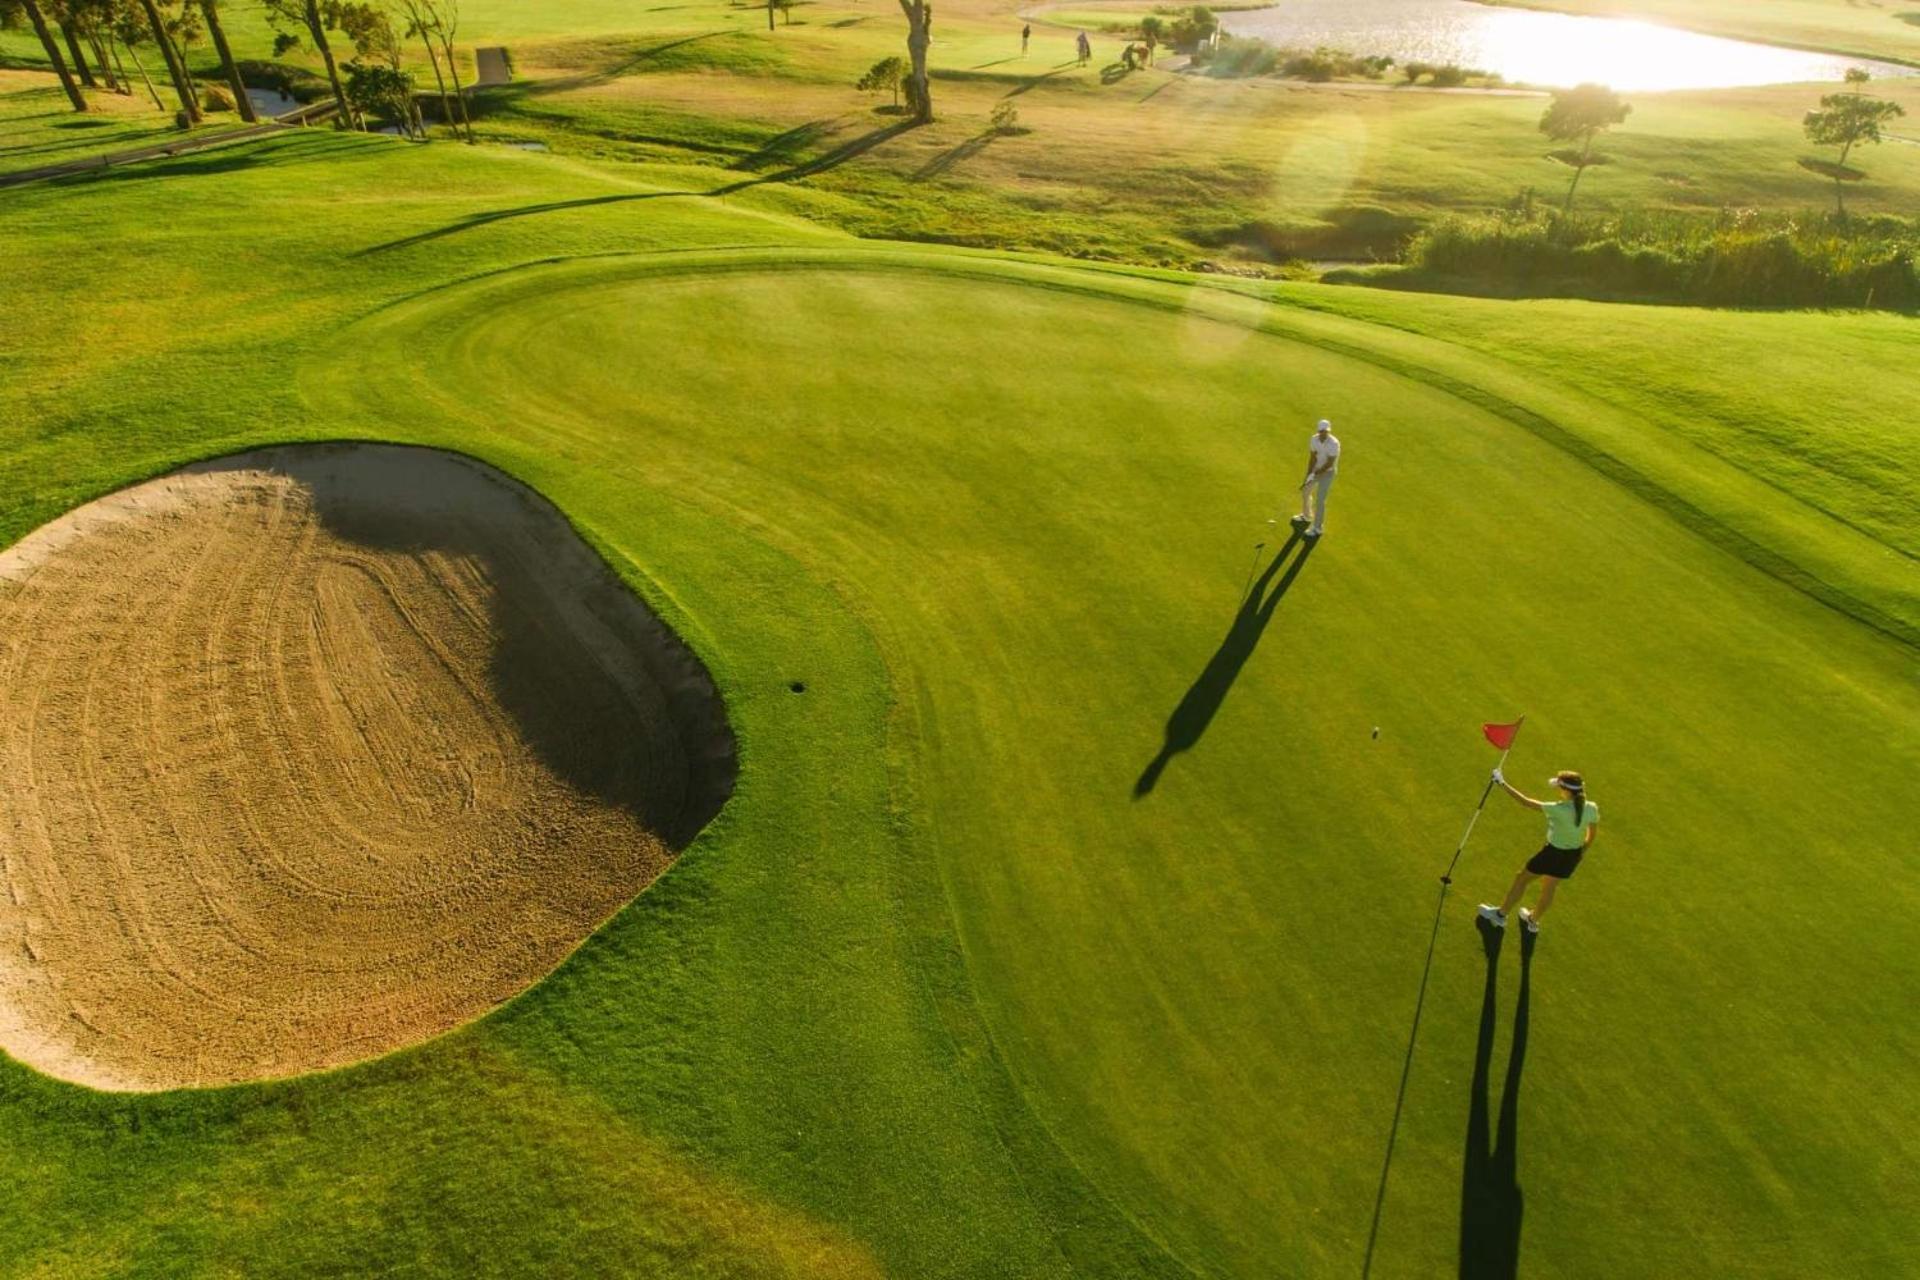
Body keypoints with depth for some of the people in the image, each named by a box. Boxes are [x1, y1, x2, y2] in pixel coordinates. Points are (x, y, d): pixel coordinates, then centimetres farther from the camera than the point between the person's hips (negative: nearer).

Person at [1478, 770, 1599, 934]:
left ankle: (1500, 915, 32)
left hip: (1554, 853, -6)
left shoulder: (1559, 810, -31)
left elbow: (1525, 801, -25)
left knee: (1522, 879, 17)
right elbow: (1591, 836, 2)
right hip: (1573, 855, 6)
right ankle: (1533, 921, 49)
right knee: (1549, 888, 27)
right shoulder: (1591, 809, -13)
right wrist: (1580, 854, 18)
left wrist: (1502, 783, -18)